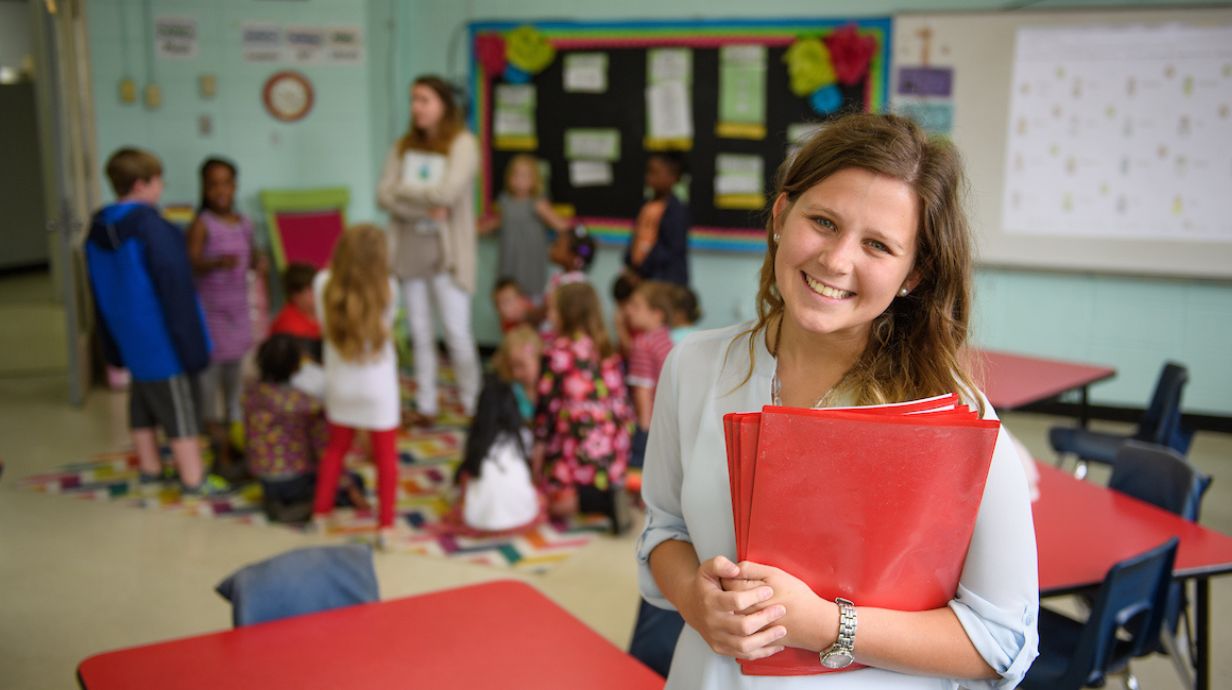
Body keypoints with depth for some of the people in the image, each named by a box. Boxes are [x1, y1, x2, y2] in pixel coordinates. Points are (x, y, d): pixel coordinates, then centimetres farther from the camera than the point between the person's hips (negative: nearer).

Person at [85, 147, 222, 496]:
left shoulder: (97, 231, 4)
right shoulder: (152, 229, -22)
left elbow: (100, 294, 12)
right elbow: (177, 292, -22)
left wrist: (112, 346, 20)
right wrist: (194, 347, -17)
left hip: (130, 338, 8)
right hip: (164, 341, -8)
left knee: (143, 407, 20)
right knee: (180, 411, 2)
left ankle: (149, 468, 33)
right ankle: (194, 479, 11)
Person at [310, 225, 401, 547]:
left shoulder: (324, 285, -16)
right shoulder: (387, 289, -21)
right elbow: (387, 328, -4)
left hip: (340, 385, 3)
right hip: (378, 389, -3)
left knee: (336, 447, 24)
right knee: (385, 455, 12)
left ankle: (320, 511, 33)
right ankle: (385, 525, 14)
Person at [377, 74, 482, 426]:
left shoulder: (462, 144, -6)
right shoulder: (404, 146, 8)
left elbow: (448, 192, -19)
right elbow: (383, 196, -1)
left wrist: (403, 189, -6)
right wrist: (425, 208, -16)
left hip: (446, 251, -5)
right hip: (409, 248, 5)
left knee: (457, 333, -5)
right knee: (420, 334, 10)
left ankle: (471, 404, 12)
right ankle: (425, 405, 20)